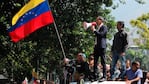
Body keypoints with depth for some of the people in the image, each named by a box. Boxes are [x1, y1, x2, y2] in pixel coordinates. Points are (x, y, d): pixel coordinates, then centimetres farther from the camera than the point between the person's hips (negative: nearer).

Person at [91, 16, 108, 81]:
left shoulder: (104, 27, -6)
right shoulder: (96, 27, 19)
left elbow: (101, 34, -20)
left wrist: (94, 30, -15)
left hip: (101, 46, -8)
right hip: (96, 46, 8)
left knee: (103, 62, -4)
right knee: (95, 62, 6)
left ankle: (104, 76, -1)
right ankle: (95, 76, 8)